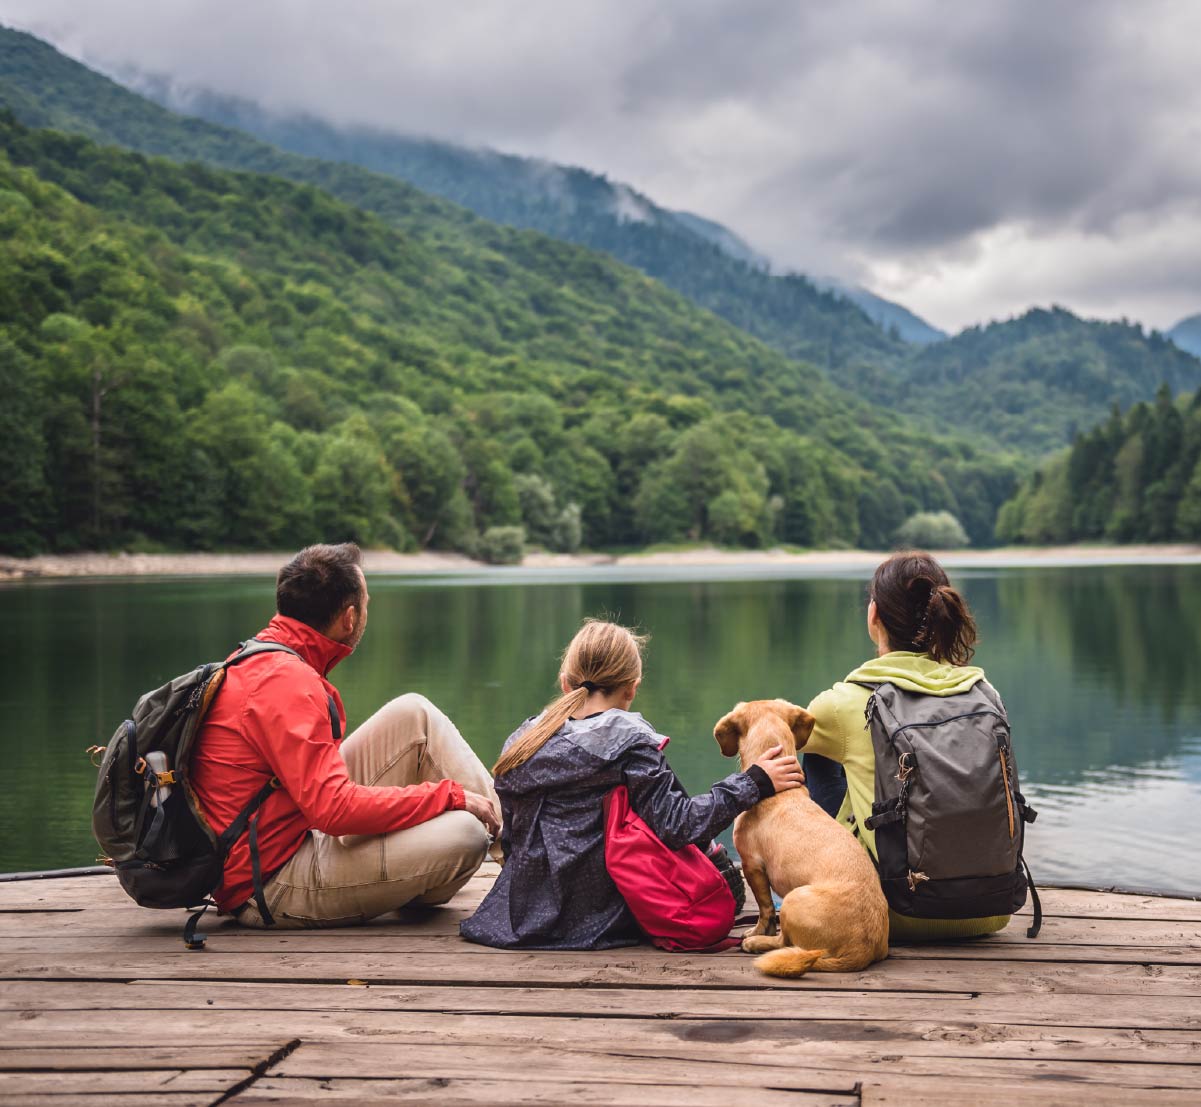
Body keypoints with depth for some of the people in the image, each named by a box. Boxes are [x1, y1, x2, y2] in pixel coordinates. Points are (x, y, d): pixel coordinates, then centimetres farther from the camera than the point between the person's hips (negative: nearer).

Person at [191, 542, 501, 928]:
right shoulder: (286, 683, -23)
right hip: (272, 888, -10)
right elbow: (336, 808, -29)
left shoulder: (257, 661, 9)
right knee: (463, 835, -23)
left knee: (414, 714, 3)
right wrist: (450, 795, -19)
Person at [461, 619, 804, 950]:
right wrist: (754, 783, -11)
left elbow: (511, 841, 11)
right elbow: (675, 826, -17)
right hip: (601, 923, -6)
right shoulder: (630, 741, -11)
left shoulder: (520, 742, 5)